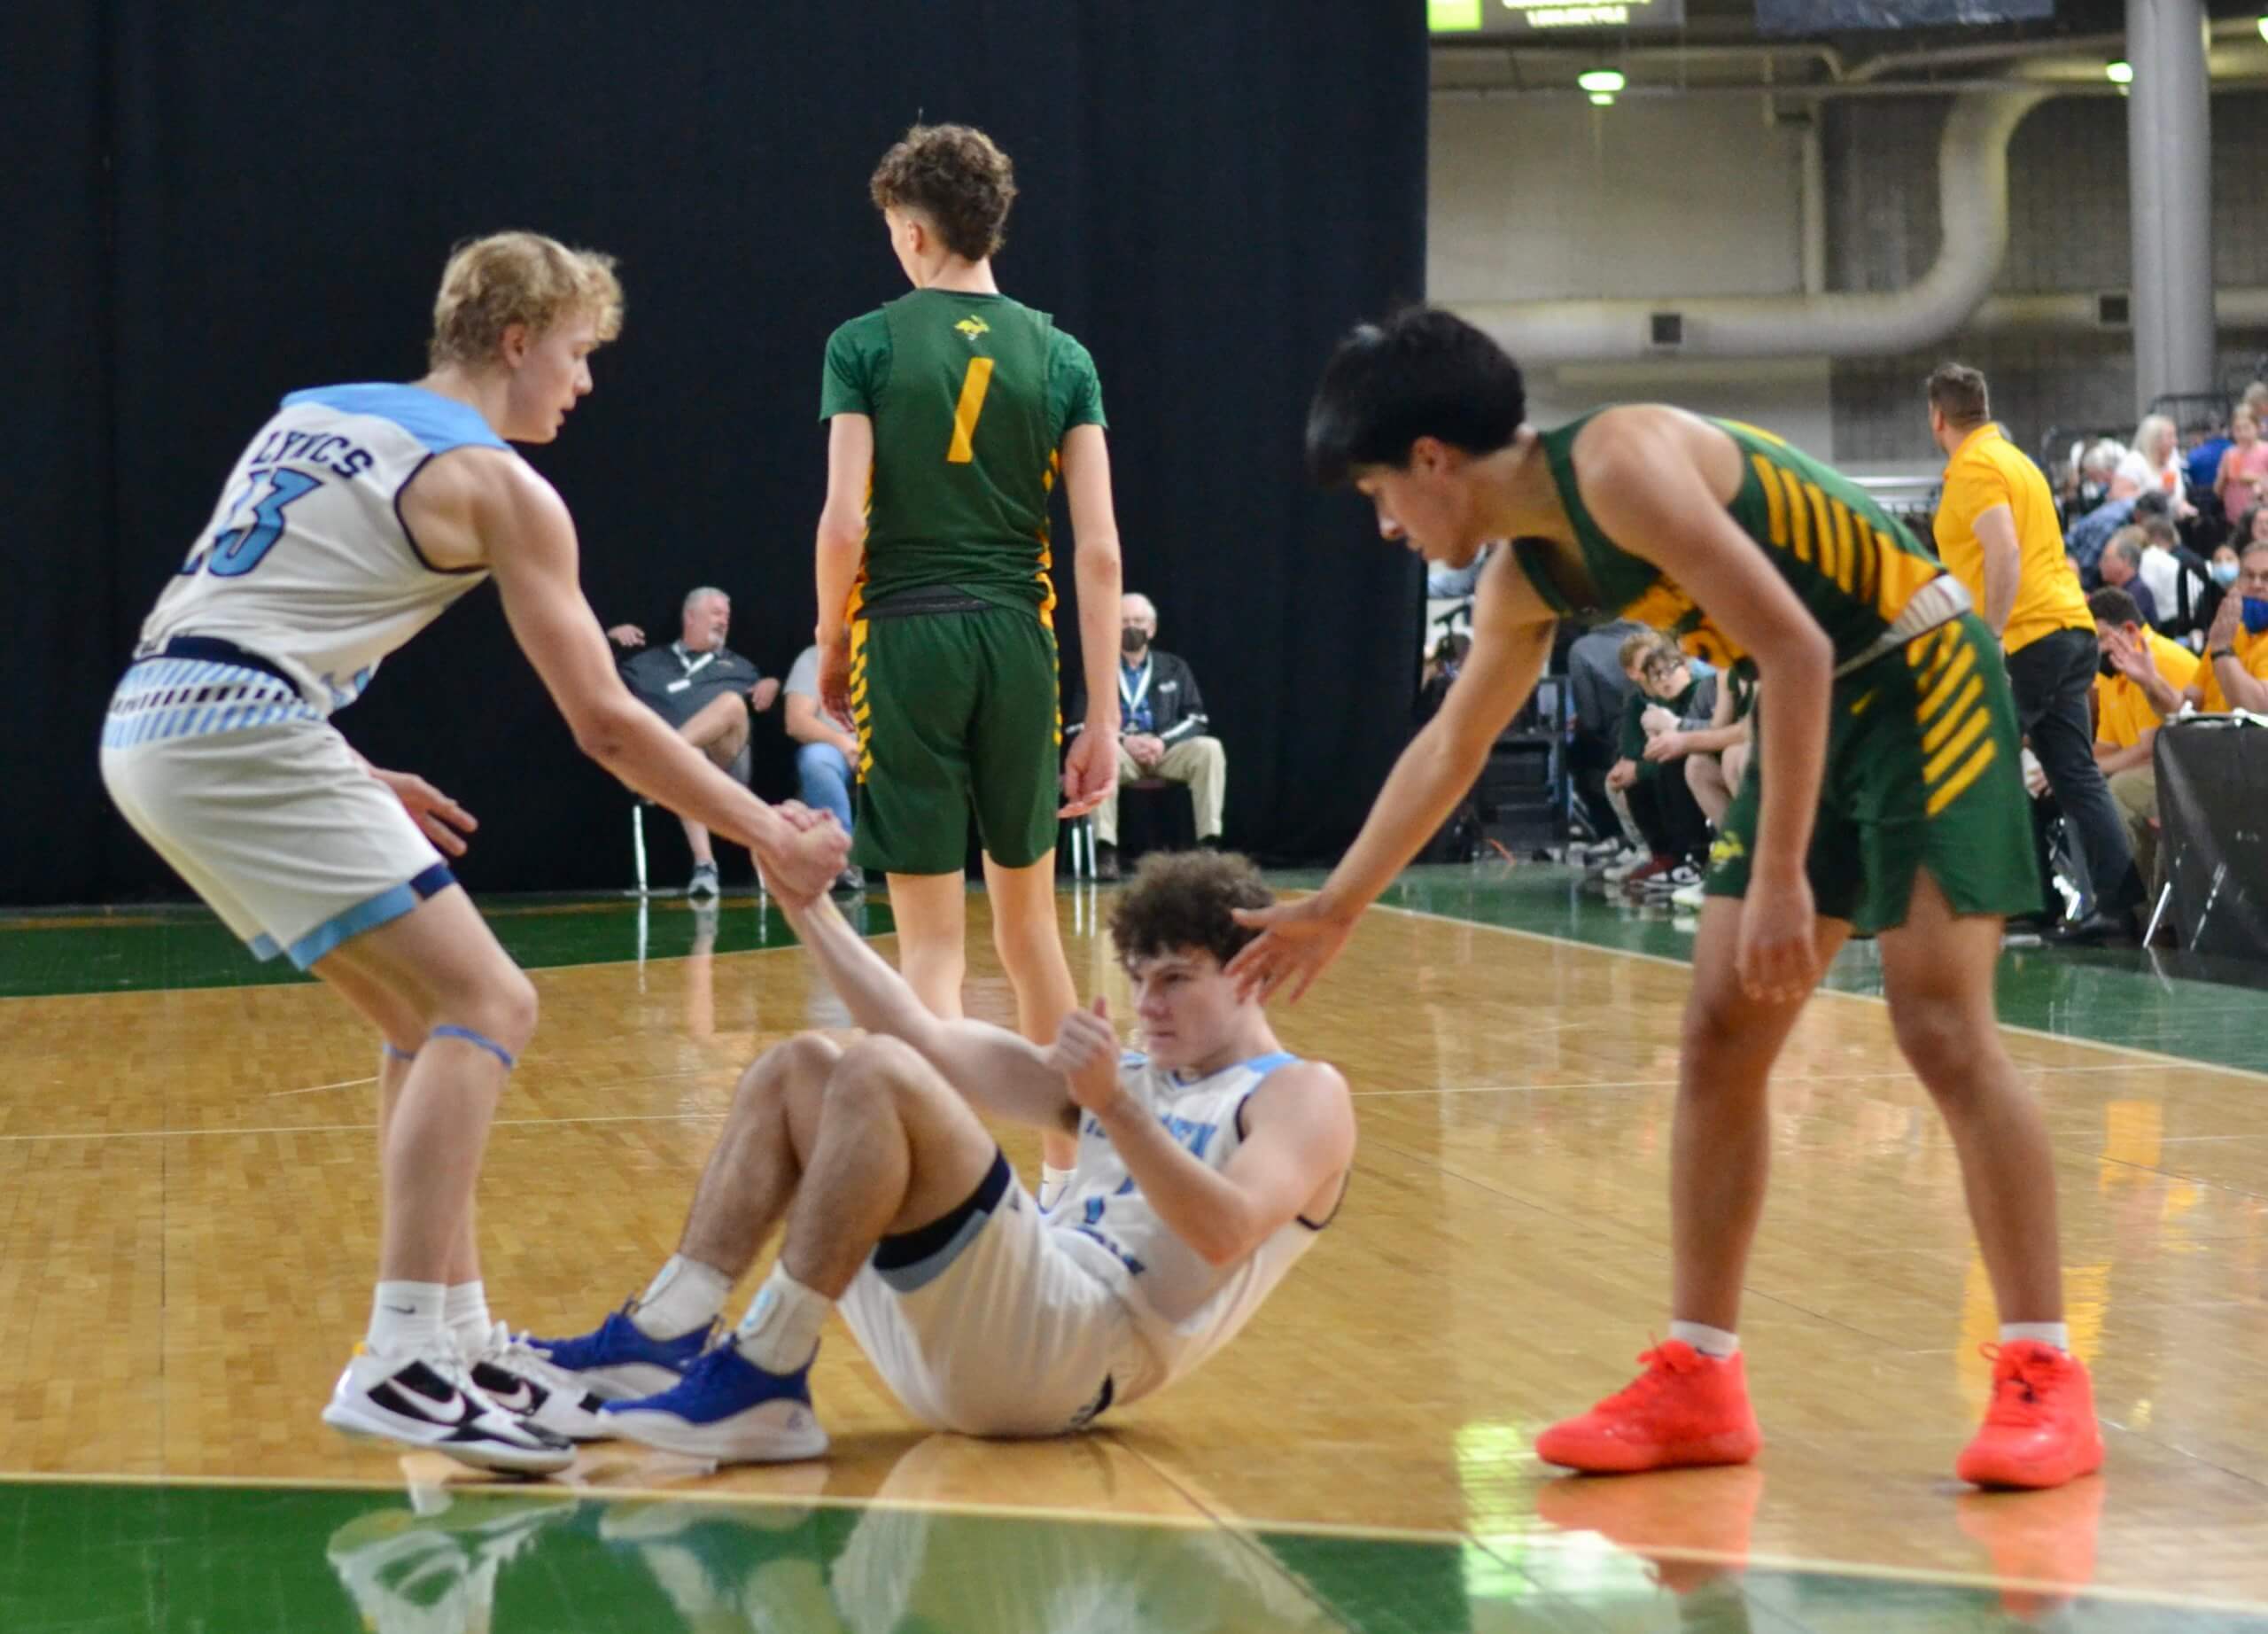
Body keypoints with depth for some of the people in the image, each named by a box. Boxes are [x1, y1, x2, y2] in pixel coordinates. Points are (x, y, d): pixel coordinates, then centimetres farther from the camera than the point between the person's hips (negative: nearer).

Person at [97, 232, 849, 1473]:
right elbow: (605, 723, -1)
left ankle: (459, 1340, 19)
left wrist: (353, 784, 28)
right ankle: (397, 1364, -19)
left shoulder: (315, 414, 23)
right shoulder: (497, 483, 0)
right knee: (487, 1004, -9)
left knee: (426, 1017, 17)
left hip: (153, 723, 9)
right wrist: (765, 834, 7)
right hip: (243, 738, -9)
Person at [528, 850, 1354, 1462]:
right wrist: (809, 907, 18)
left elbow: (1224, 1235, -15)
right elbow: (928, 1038, 24)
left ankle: (764, 1380, -26)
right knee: (796, 1068, 10)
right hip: (947, 1348, 8)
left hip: (1076, 1352, -8)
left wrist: (1113, 1108, -25)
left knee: (879, 1073, -23)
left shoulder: (1303, 1095, 7)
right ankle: (659, 1343, -7)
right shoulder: (1125, 1075, 30)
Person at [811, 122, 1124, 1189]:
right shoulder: (1061, 359, 5)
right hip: (1019, 641, 3)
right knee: (1028, 921, 18)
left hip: (906, 639, -3)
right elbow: (1100, 550, -1)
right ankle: (1065, 1169, 27)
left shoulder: (866, 346, -2)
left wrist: (829, 648, 7)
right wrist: (1103, 719, 1)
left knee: (932, 939, 0)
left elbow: (844, 523, -10)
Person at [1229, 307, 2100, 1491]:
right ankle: (1697, 1379, 8)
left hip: (1923, 679, -9)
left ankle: (2045, 1378, -9)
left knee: (1942, 1026, -15)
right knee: (1719, 1035, 4)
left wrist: (1781, 877, -27)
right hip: (1819, 708, 9)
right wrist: (1334, 911, 26)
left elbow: (1796, 649, -27)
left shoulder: (1622, 464, -23)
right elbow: (1448, 747, 21)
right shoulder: (1524, 583, 4)